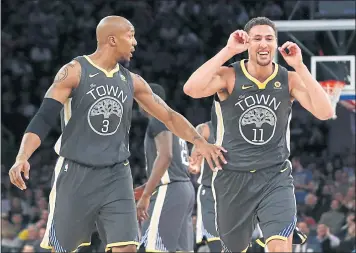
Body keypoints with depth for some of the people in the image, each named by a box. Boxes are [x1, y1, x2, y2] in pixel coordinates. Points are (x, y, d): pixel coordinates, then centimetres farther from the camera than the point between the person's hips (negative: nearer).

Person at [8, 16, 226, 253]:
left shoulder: (131, 81, 7)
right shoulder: (74, 72, -8)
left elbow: (169, 116, 16)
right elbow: (43, 119, -13)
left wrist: (201, 143, 6)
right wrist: (22, 158, -27)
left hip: (117, 176, 4)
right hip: (76, 173, -4)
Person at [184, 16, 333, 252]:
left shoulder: (289, 80, -3)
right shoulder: (229, 76, -8)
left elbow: (325, 112, -16)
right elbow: (191, 89, -27)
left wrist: (300, 67, -20)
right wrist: (228, 51, -26)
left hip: (275, 177, 0)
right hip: (234, 178, 0)